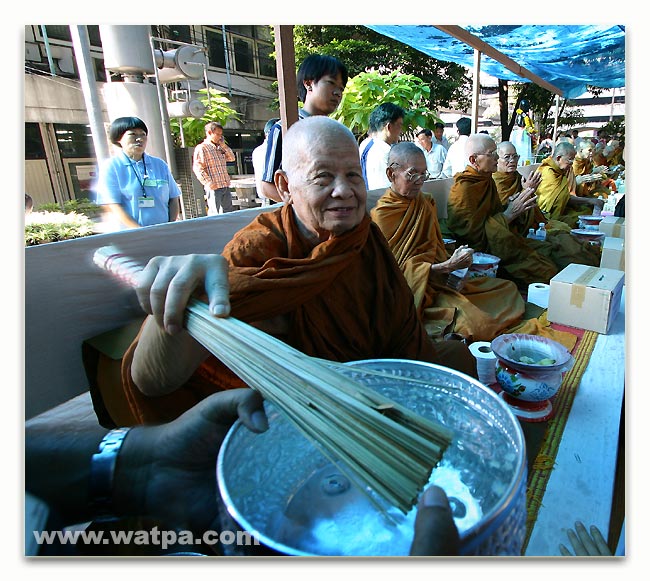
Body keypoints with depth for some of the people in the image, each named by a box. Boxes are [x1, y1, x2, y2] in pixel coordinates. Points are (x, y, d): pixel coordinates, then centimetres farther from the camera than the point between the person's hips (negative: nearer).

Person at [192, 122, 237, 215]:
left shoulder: (220, 148, 18)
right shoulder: (202, 148, -5)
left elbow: (232, 158, 17)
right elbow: (197, 168, -12)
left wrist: (223, 145, 8)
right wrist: (209, 183, -20)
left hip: (226, 186, 8)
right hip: (214, 188, -8)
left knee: (228, 212, 12)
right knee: (215, 214, -7)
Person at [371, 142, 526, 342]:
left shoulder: (425, 204, 16)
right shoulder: (380, 216, -9)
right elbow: (398, 269, -14)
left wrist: (455, 260, -3)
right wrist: (447, 266, -20)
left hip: (443, 280, 9)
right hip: (418, 291, -8)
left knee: (508, 288, 1)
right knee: (476, 321, -28)